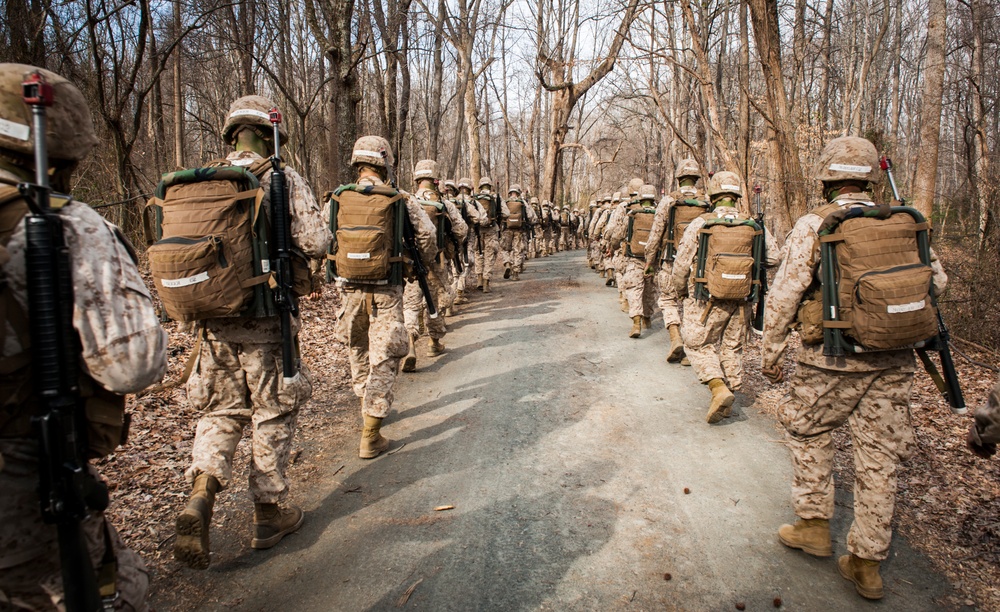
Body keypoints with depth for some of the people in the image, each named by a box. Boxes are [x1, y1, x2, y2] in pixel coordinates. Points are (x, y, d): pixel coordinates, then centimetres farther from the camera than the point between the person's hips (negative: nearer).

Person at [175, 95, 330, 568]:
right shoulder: (284, 179, -7)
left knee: (220, 410, 17)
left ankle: (201, 494, -2)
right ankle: (269, 512, 20)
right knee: (273, 413, 10)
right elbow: (316, 244, -14)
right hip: (265, 319, -4)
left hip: (212, 317, 4)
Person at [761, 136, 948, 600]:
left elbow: (783, 297, -11)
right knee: (878, 456, 10)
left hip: (832, 361, -4)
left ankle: (813, 525, 25)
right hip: (894, 363, 4)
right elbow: (936, 280, 13)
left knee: (807, 433, 18)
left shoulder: (813, 226, -9)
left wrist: (769, 354, -1)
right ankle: (867, 563, 19)